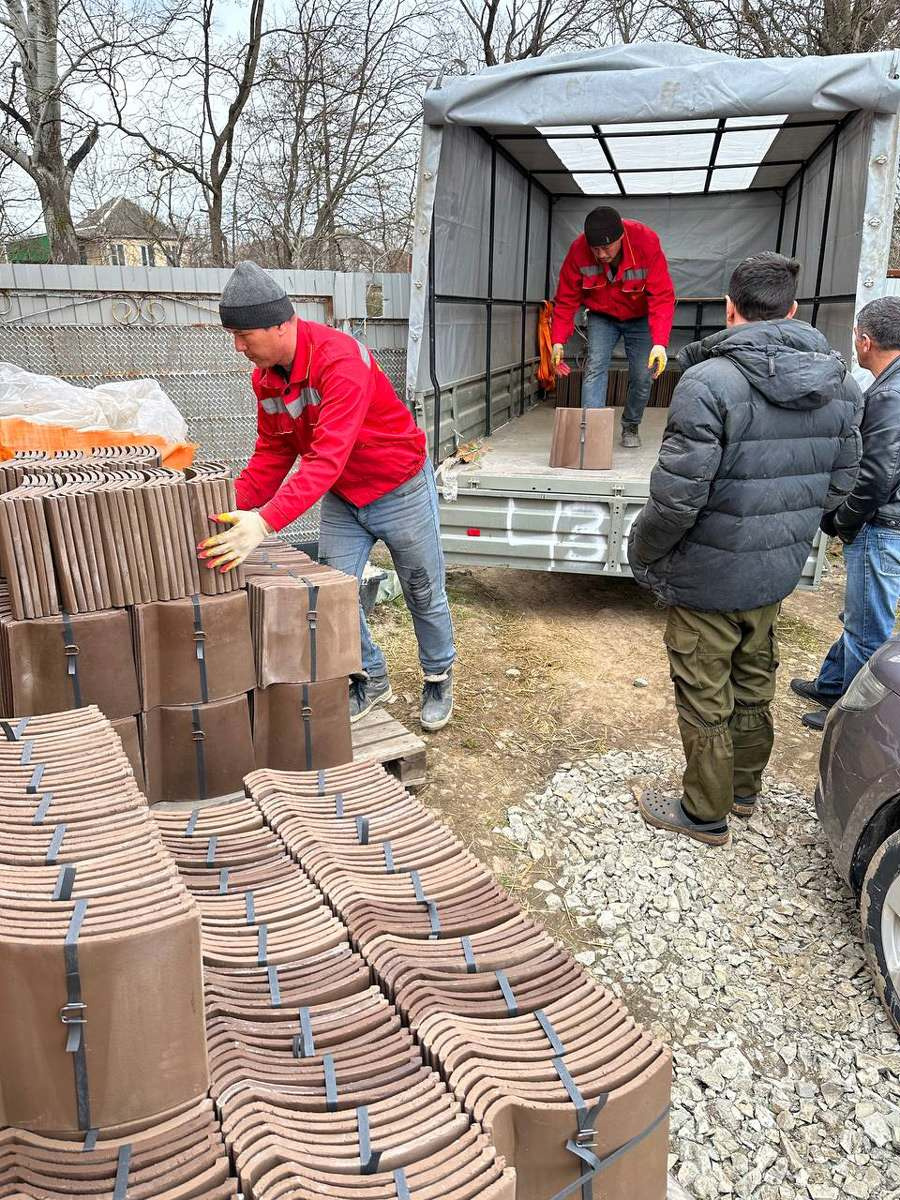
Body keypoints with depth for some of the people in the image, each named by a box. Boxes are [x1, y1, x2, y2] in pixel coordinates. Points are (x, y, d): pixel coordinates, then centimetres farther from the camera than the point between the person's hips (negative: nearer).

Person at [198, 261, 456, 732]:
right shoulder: (265, 377, -7)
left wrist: (265, 522, -50)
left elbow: (328, 457, -41)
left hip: (400, 490, -6)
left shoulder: (339, 359, -33)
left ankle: (438, 677, 34)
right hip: (341, 499, 6)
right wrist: (232, 506, -15)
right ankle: (371, 679, 27)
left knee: (424, 593, 10)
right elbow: (272, 454, 0)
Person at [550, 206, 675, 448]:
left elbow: (662, 297, -34)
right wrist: (558, 340, -27)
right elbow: (566, 299, -17)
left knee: (643, 376, -4)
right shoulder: (578, 249, -26)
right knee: (595, 366, -19)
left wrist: (660, 343, -45)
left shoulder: (646, 242, -31)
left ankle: (630, 427, 19)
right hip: (602, 317, 1)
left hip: (640, 318, -1)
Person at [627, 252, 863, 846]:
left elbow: (678, 496, -25)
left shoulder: (709, 382, -23)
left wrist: (642, 551, -8)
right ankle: (744, 788, 44)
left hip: (709, 577, -7)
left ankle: (706, 813, 27)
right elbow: (841, 481, 8)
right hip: (780, 573, 7)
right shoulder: (841, 384, 0)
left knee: (705, 699, 10)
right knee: (754, 683, 24)